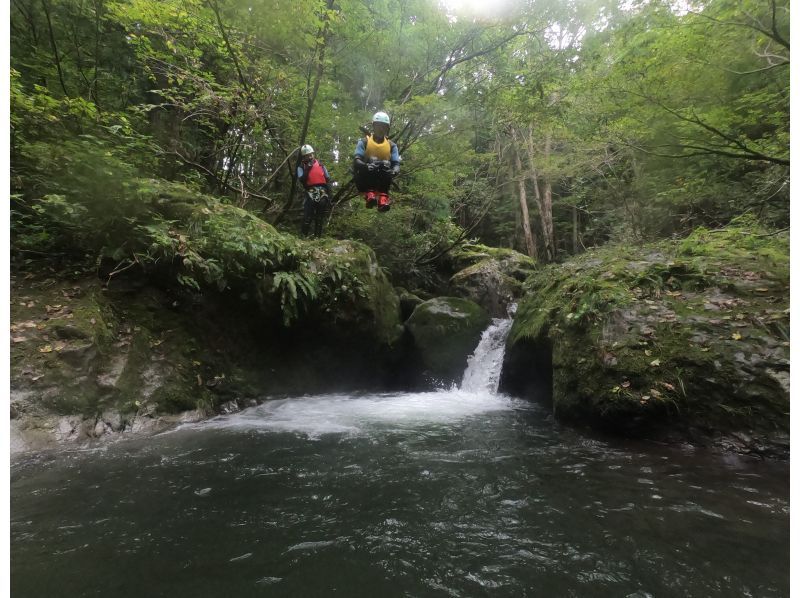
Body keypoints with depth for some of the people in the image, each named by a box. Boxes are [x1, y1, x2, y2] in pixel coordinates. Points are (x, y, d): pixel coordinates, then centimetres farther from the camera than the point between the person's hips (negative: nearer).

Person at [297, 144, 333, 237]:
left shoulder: (320, 164, 13)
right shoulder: (301, 167, 8)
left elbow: (328, 179, 13)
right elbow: (302, 180, -7)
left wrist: (330, 193, 5)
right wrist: (307, 170, -13)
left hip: (322, 192, 2)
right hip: (310, 193, -2)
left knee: (320, 218, 5)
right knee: (307, 217, -13)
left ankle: (317, 236, 10)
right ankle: (304, 236, -8)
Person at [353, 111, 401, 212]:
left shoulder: (391, 145, 12)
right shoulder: (364, 141, 6)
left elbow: (396, 164, -1)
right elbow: (356, 160, -10)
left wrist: (394, 171, -28)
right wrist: (366, 166, -34)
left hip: (382, 179, 2)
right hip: (365, 179, -1)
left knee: (386, 166, -30)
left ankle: (383, 197, -39)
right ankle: (369, 193, -39)